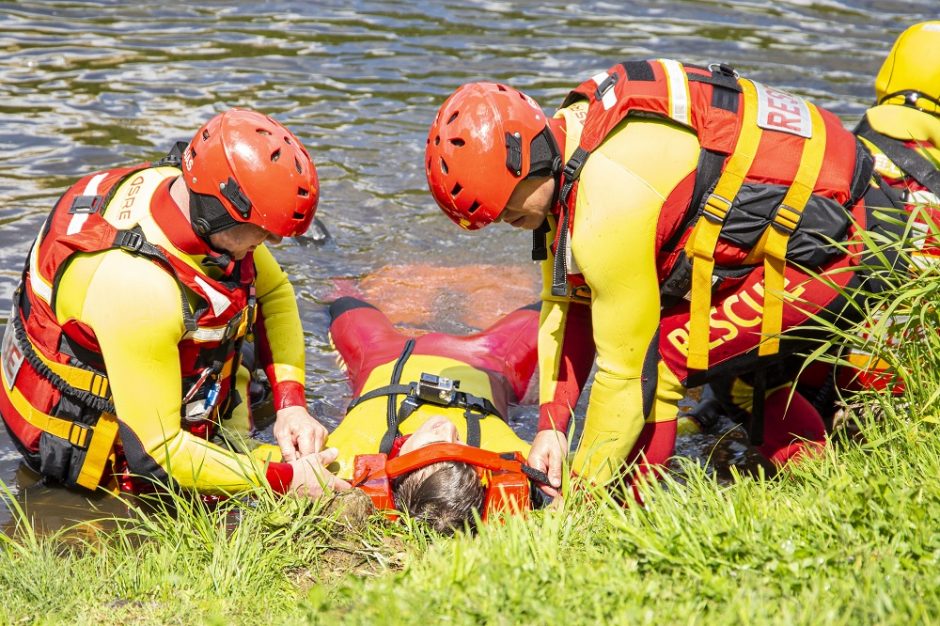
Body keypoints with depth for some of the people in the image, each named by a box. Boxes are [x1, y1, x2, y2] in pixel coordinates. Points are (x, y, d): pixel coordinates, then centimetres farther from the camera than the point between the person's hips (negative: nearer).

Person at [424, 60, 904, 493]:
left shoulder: (609, 202, -29)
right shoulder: (565, 140, 0)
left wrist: (582, 491, -8)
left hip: (836, 248, -10)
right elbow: (565, 301, 7)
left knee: (658, 358, -12)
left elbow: (625, 368, -20)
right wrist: (551, 425, 1)